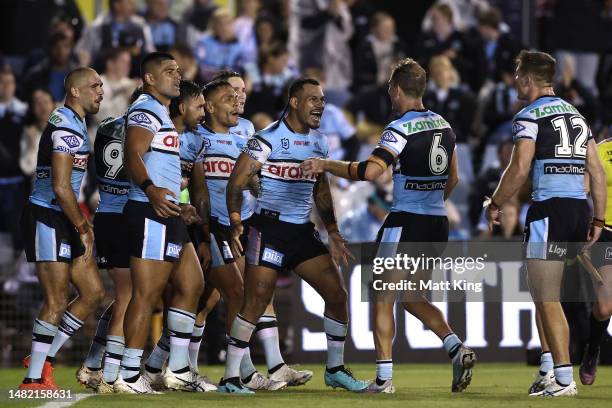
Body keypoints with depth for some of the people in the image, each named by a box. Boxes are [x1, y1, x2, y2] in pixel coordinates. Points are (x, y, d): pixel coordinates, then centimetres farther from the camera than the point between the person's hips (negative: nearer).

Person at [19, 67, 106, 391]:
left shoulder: (74, 125, 17)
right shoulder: (67, 127, -15)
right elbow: (60, 187, -21)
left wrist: (82, 223, 20)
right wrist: (83, 227, -14)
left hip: (62, 220, 10)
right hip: (47, 219, -10)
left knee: (93, 293, 9)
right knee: (56, 302, -8)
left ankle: (44, 357, 16)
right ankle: (33, 379, -3)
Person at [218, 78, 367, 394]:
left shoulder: (319, 143, 12)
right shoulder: (268, 139, -10)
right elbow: (236, 182, -12)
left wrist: (332, 231, 16)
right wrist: (236, 223, -23)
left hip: (303, 232, 7)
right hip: (269, 228, -7)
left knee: (337, 294, 4)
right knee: (256, 303, -11)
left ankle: (335, 369, 19)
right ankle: (230, 378, -6)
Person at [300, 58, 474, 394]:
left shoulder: (401, 129, -13)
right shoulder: (443, 126, 10)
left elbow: (369, 171, -25)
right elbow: (452, 180, 20)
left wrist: (326, 165, -15)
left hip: (405, 222, -7)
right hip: (437, 224, 7)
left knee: (383, 298, 3)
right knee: (412, 297, 19)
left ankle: (384, 378, 1)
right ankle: (457, 349, 0)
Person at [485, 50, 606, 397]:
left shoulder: (530, 116, -6)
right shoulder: (576, 115, 17)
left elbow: (519, 170, -15)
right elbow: (597, 172, 14)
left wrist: (495, 205, 0)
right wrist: (598, 220, 17)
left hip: (550, 209, -8)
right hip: (580, 209, 8)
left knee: (548, 299, -3)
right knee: (543, 293, 18)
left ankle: (564, 379, -6)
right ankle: (548, 369, 17)